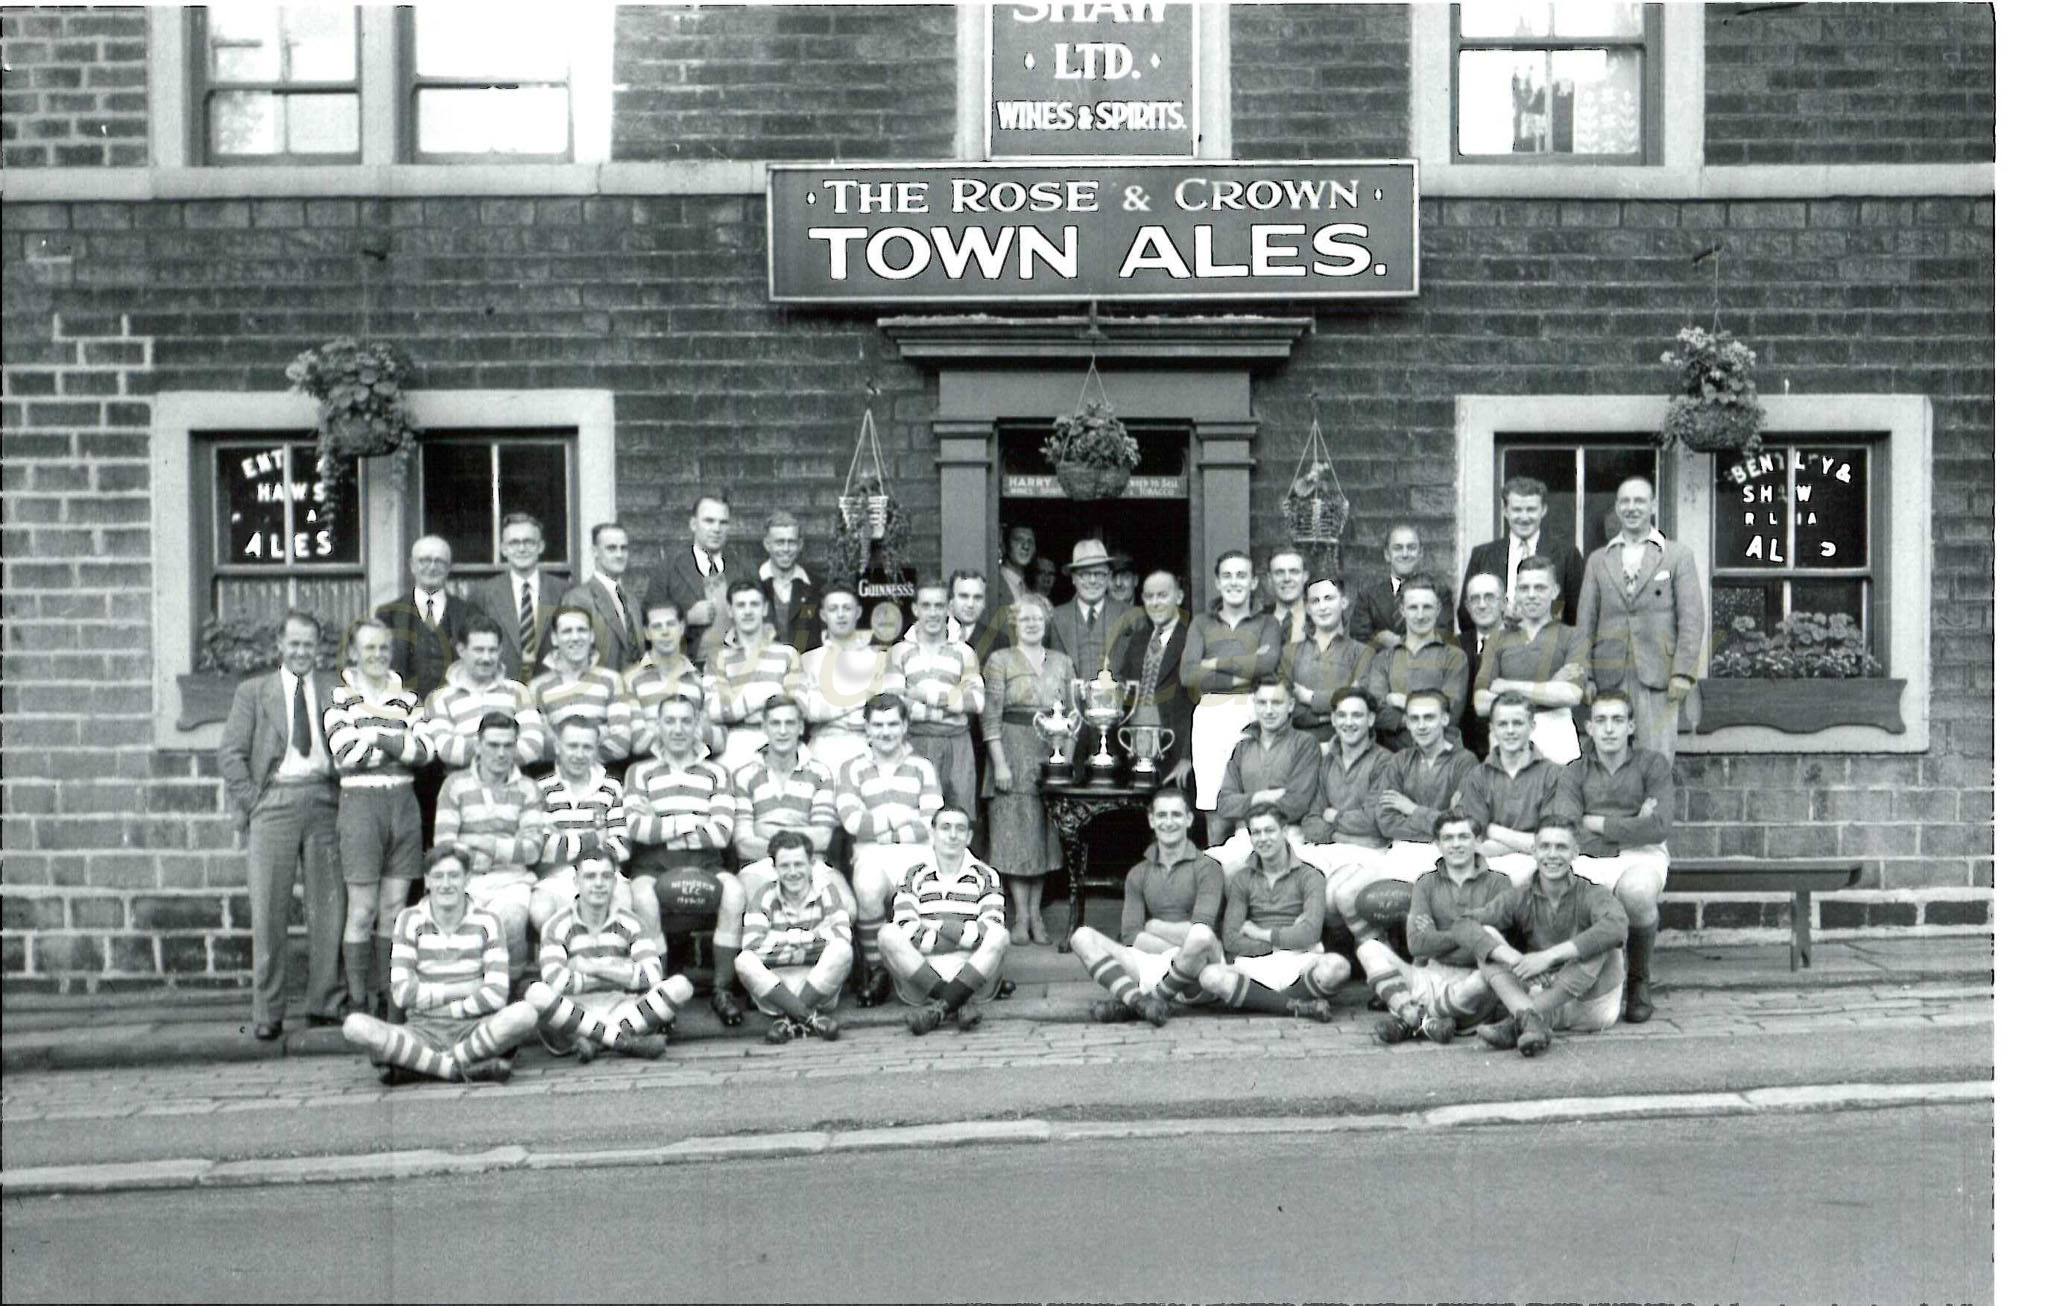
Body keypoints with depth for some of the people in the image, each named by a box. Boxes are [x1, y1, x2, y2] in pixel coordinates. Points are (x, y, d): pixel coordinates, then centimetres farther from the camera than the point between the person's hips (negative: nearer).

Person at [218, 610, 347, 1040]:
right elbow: (231, 753, 6)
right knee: (268, 909, -2)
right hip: (274, 801, -1)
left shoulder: (336, 688, 13)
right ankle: (266, 1012, 4)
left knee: (329, 904, 2)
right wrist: (250, 801, -3)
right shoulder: (253, 691, 11)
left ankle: (326, 1002, 11)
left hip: (325, 799, 1)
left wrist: (345, 793, -2)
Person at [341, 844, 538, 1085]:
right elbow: (402, 993, -4)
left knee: (523, 1014, -33)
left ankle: (408, 1066, -24)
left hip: (472, 1030, 0)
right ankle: (462, 1068, -29)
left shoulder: (486, 922, 4)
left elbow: (497, 995, -5)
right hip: (422, 1032, 0)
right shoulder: (410, 920, 5)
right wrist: (463, 989, -5)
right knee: (354, 1025, -28)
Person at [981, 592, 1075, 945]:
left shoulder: (1062, 662, 12)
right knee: (1016, 833, -3)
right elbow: (990, 715, -4)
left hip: (1053, 754, 4)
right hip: (1015, 751, -3)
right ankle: (1021, 917, 1)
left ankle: (1036, 913, 12)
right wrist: (1000, 762, -12)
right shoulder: (1000, 660, 1)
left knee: (1044, 833, 5)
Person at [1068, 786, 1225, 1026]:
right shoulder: (1138, 874, 18)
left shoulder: (1206, 868, 5)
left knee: (1201, 936, -36)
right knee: (1082, 937, -13)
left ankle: (1128, 1001, -23)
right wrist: (1180, 949, -9)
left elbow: (1201, 931, -10)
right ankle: (1140, 1000, -37)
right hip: (1152, 963, 4)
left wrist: (1156, 926, 1)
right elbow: (1130, 935, 4)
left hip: (1195, 981, -4)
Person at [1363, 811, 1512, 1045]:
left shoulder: (1497, 883, 7)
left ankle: (1406, 1018, -27)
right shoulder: (1427, 883, 14)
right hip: (1428, 976, 3)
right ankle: (1422, 1020, -34)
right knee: (1369, 948, -17)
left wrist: (1438, 939, -7)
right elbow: (1416, 942, -2)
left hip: (1469, 980, -2)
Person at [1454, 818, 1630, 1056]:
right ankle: (1530, 1019, -36)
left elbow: (1617, 927, -32)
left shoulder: (1591, 895, -7)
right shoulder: (1520, 899, 0)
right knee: (1487, 937, -12)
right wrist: (1512, 957, -30)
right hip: (1537, 995, 2)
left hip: (1590, 1003, -2)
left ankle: (1516, 1022, -28)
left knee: (1601, 941, -28)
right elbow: (1462, 928, -13)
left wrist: (1549, 956, -35)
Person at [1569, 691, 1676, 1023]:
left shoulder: (1653, 764, 11)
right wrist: (1632, 825, -5)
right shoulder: (1575, 772, 15)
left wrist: (1595, 824, 1)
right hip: (1589, 860, 1)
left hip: (1640, 856, -1)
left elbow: (1659, 828, -4)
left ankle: (1639, 980, -9)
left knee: (1637, 891, -39)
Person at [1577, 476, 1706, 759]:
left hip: (1658, 678, -2)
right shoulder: (1598, 560, 15)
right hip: (1610, 680, 2)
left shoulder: (1678, 555, 8)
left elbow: (1692, 619, 1)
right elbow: (1585, 622, 11)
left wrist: (1683, 673, -8)